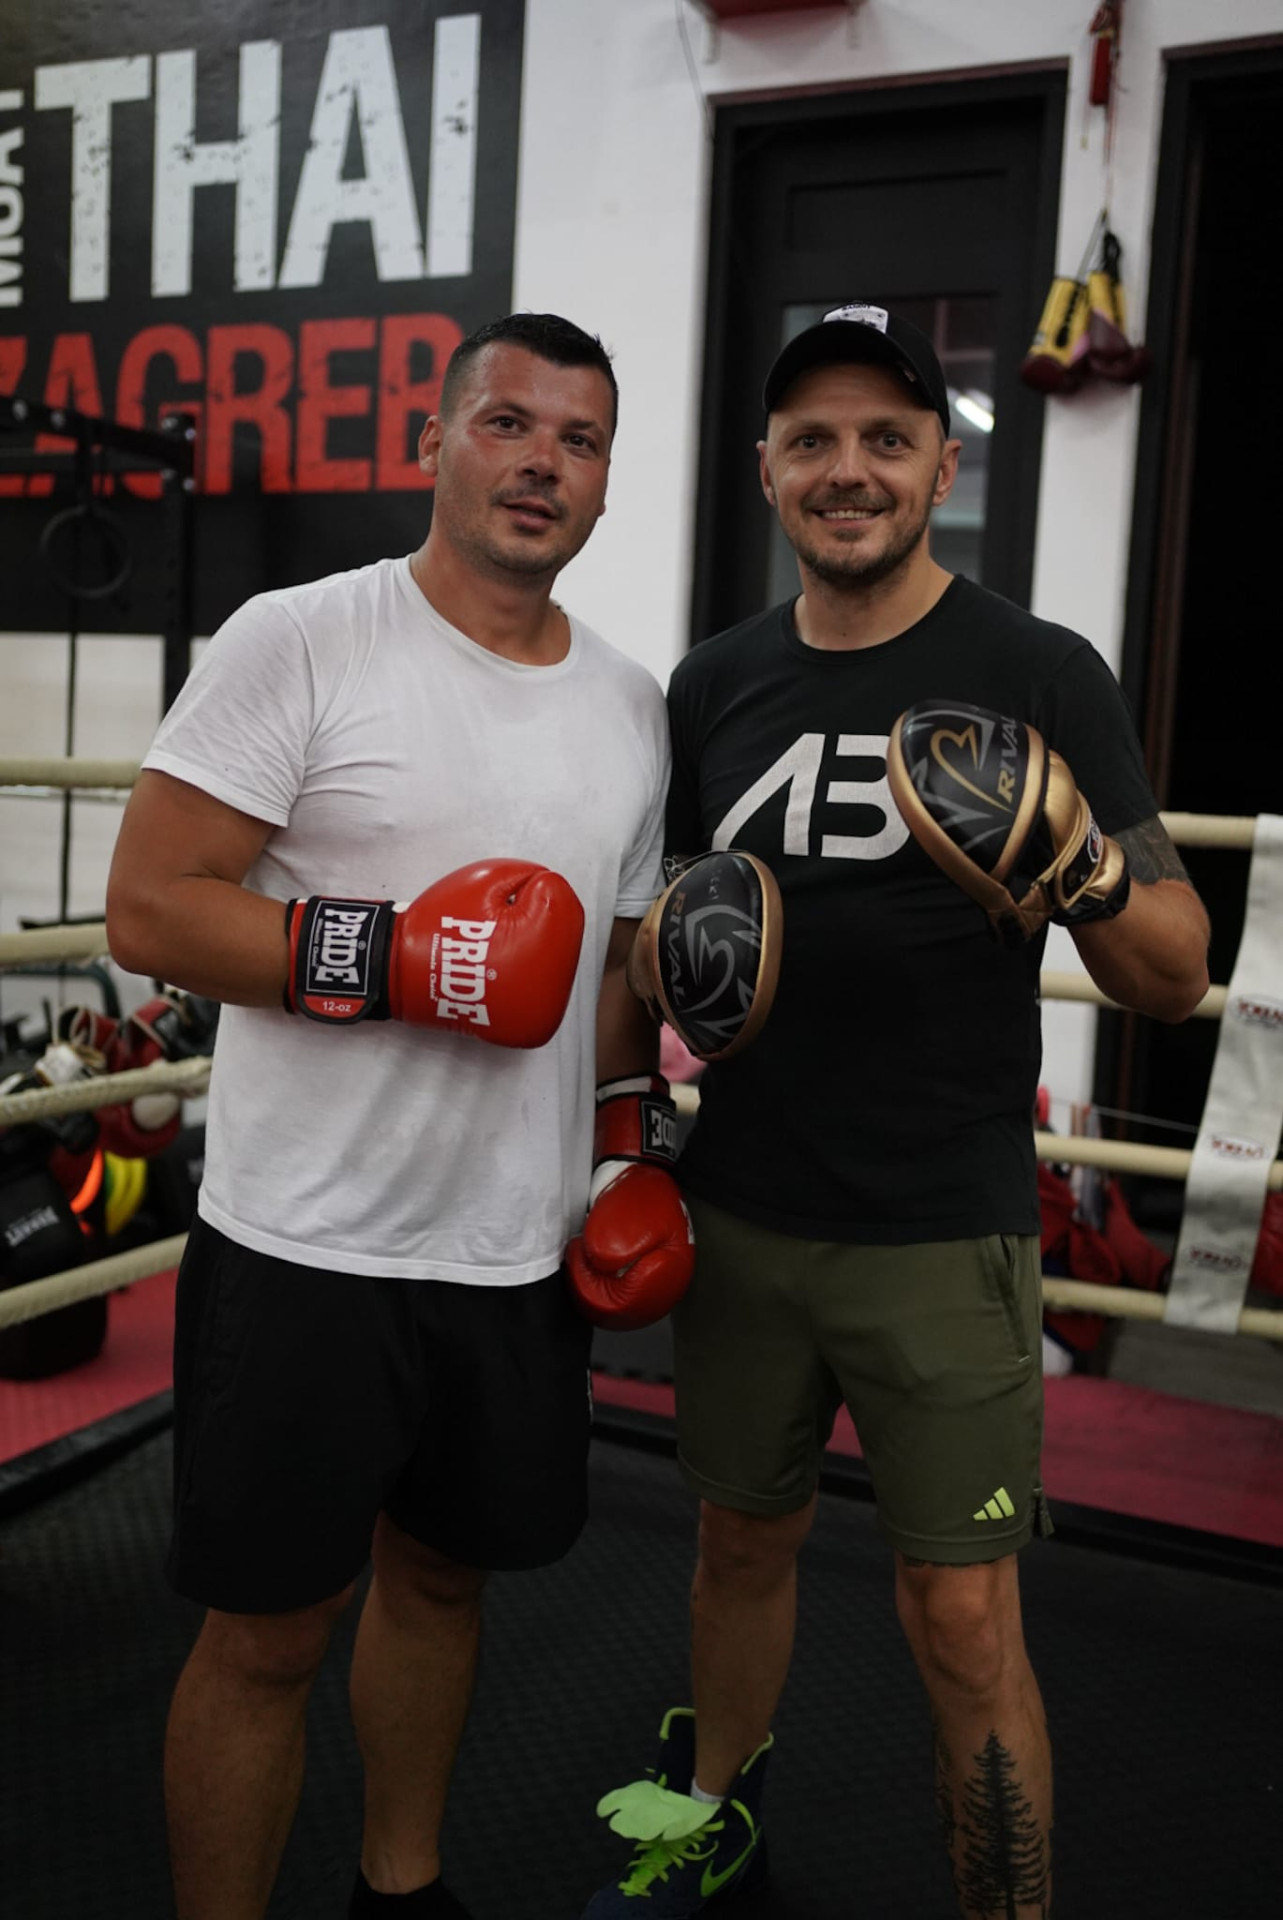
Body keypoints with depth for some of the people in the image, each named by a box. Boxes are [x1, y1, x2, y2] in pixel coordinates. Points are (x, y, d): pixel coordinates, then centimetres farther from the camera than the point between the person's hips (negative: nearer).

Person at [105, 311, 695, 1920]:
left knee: (441, 1571, 22)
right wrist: (388, 957, -24)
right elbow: (145, 908, -13)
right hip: (306, 1248, -5)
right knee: (266, 1633, 7)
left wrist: (638, 1133, 9)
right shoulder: (297, 643, -9)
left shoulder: (634, 707, 8)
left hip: (525, 1253, 6)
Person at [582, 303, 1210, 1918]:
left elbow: (1174, 980, -9)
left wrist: (1081, 870, -29)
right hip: (739, 1221, 4)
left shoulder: (1038, 676, -7)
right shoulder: (714, 685, 4)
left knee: (963, 1620, 2)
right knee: (743, 1538, 20)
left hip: (944, 1239, -4)